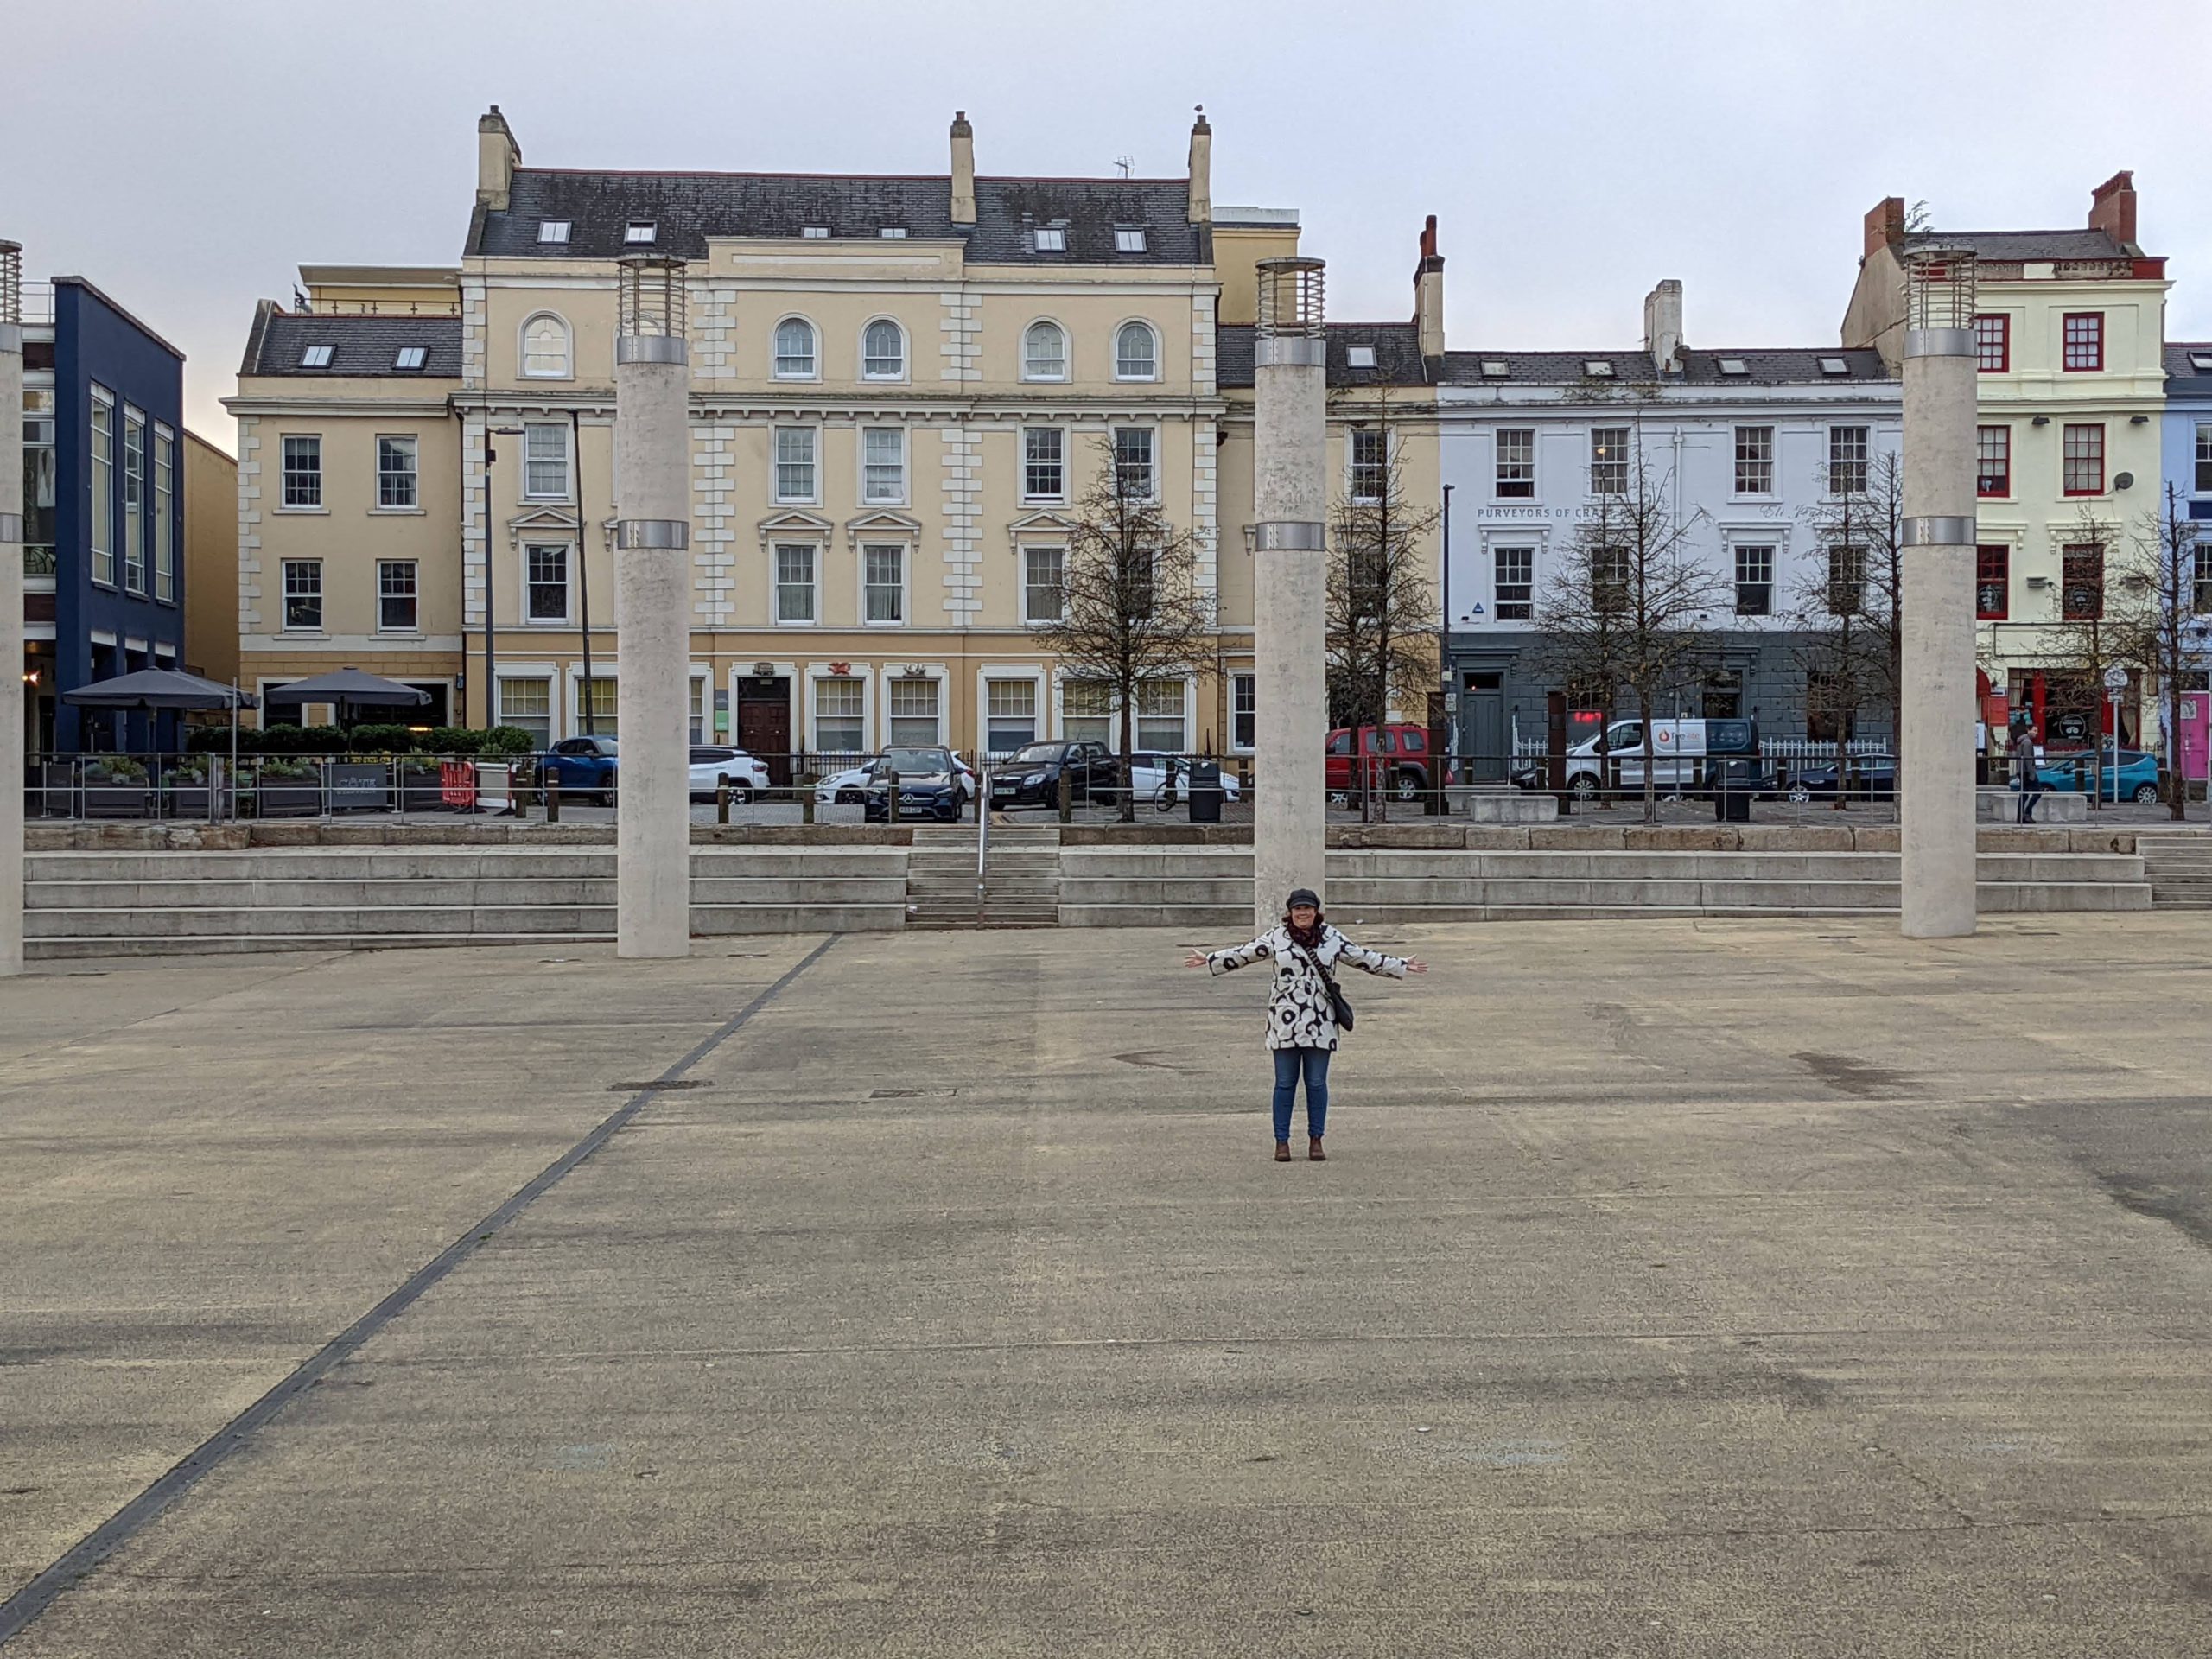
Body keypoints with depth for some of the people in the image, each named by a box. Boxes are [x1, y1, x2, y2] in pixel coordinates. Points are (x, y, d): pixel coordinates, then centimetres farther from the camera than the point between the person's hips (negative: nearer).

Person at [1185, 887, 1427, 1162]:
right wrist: (1208, 960, 8)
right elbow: (1243, 954, 9)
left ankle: (1315, 1140, 16)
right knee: (1285, 1083, 4)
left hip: (1319, 1023, 1)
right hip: (1285, 1022, -1)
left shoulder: (1332, 938, 5)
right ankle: (1282, 1141, 11)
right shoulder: (1276, 937, 3)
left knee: (1317, 1083, 5)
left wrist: (1402, 966, 10)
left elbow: (1364, 958, 11)